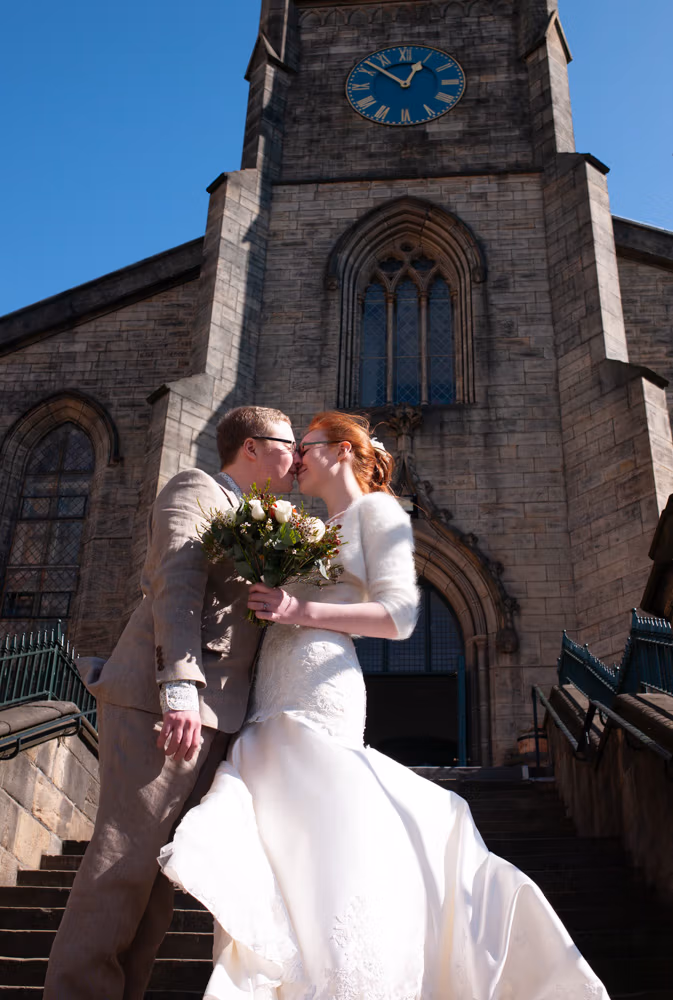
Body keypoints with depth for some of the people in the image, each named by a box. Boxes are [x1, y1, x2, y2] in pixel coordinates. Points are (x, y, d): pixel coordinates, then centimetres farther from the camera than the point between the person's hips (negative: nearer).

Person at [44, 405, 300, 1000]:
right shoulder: (195, 490, 1)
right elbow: (177, 588, -13)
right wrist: (179, 688, -23)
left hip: (212, 716, 8)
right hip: (160, 703, -8)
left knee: (163, 863, 7)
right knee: (127, 856, -8)